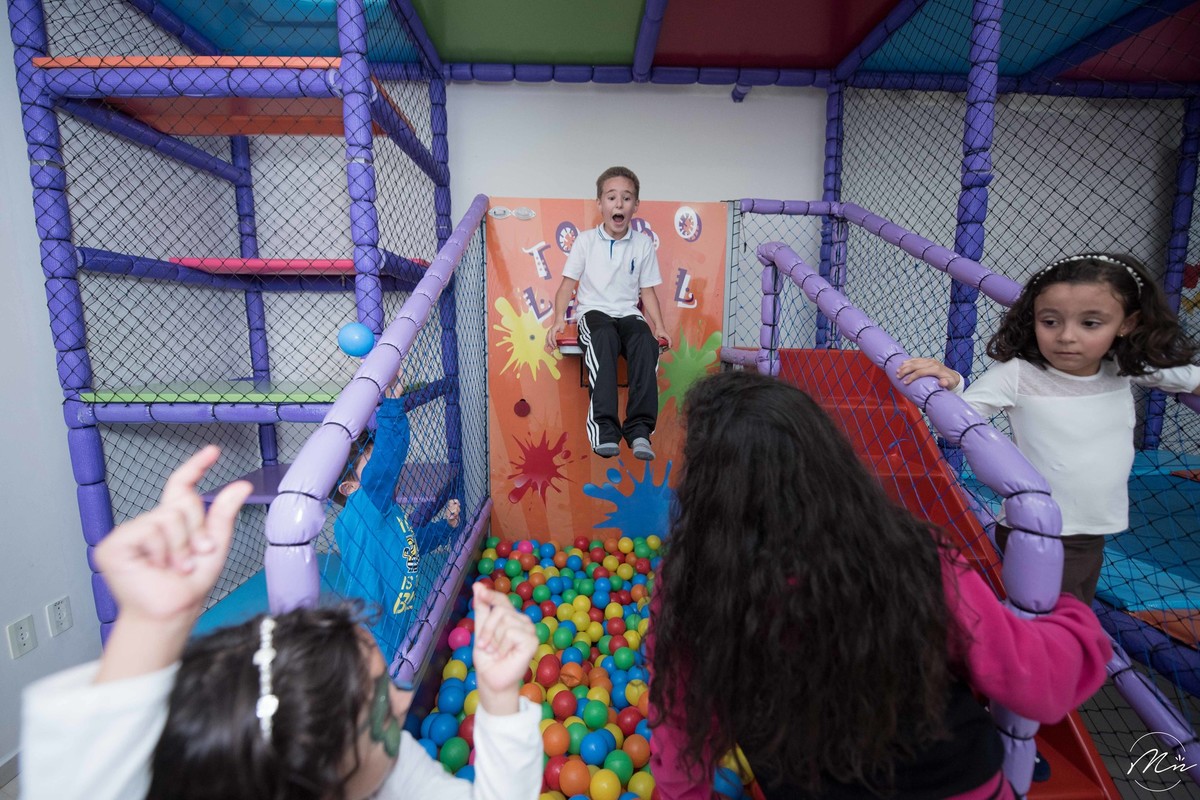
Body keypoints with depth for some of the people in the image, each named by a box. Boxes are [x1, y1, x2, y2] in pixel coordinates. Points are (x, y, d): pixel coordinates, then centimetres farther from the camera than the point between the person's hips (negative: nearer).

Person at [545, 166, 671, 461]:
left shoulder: (643, 243, 12)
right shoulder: (586, 240, 8)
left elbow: (647, 291, 13)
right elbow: (568, 284, 7)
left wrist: (659, 327, -1)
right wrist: (558, 320, -9)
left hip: (628, 313, 2)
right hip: (593, 311, -2)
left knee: (646, 342, -34)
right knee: (604, 338, -38)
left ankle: (640, 428, -35)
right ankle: (604, 427, -44)